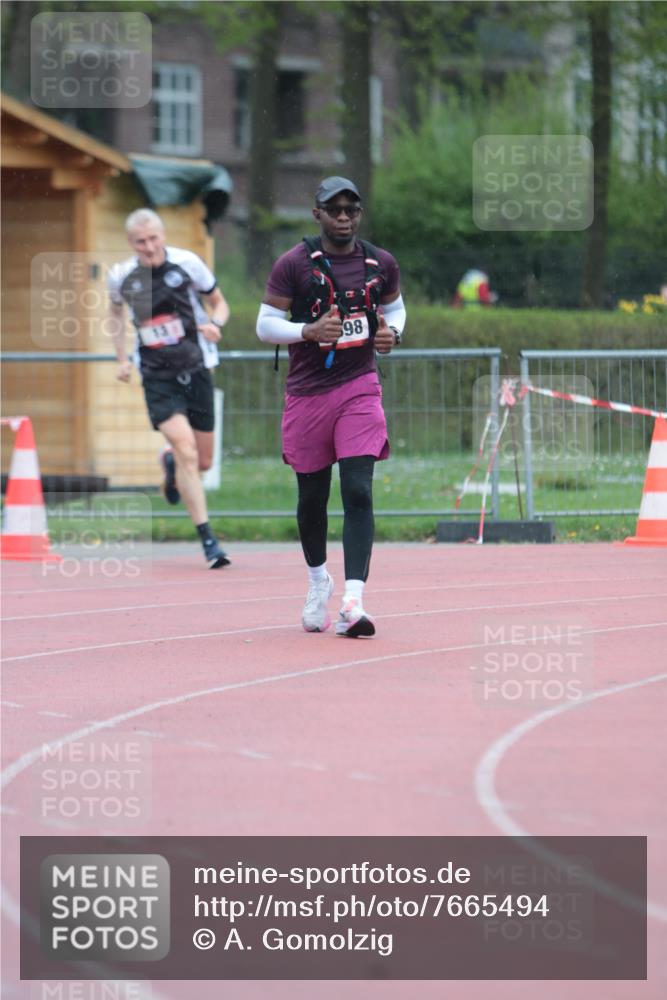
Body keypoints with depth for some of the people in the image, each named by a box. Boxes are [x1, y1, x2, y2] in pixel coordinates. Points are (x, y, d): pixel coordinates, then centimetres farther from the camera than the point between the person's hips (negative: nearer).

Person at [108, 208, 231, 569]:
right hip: (157, 376, -1)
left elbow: (219, 302, 6)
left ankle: (170, 463, 46)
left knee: (202, 462, 8)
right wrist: (122, 358, 9)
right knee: (186, 451, -20)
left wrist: (215, 324, -16)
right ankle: (207, 539, -16)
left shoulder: (187, 263, -8)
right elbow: (116, 312, 18)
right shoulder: (121, 276, -4)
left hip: (196, 368, 1)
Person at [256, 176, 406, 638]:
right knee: (312, 496, 10)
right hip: (307, 392, 0)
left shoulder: (381, 264, 4)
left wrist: (392, 333, -2)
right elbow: (265, 324, -4)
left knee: (358, 492, -14)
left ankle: (352, 604, -21)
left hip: (360, 390, 0)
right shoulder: (294, 264, -5)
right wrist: (309, 331, -22)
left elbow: (395, 306, 21)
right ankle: (318, 579, 38)